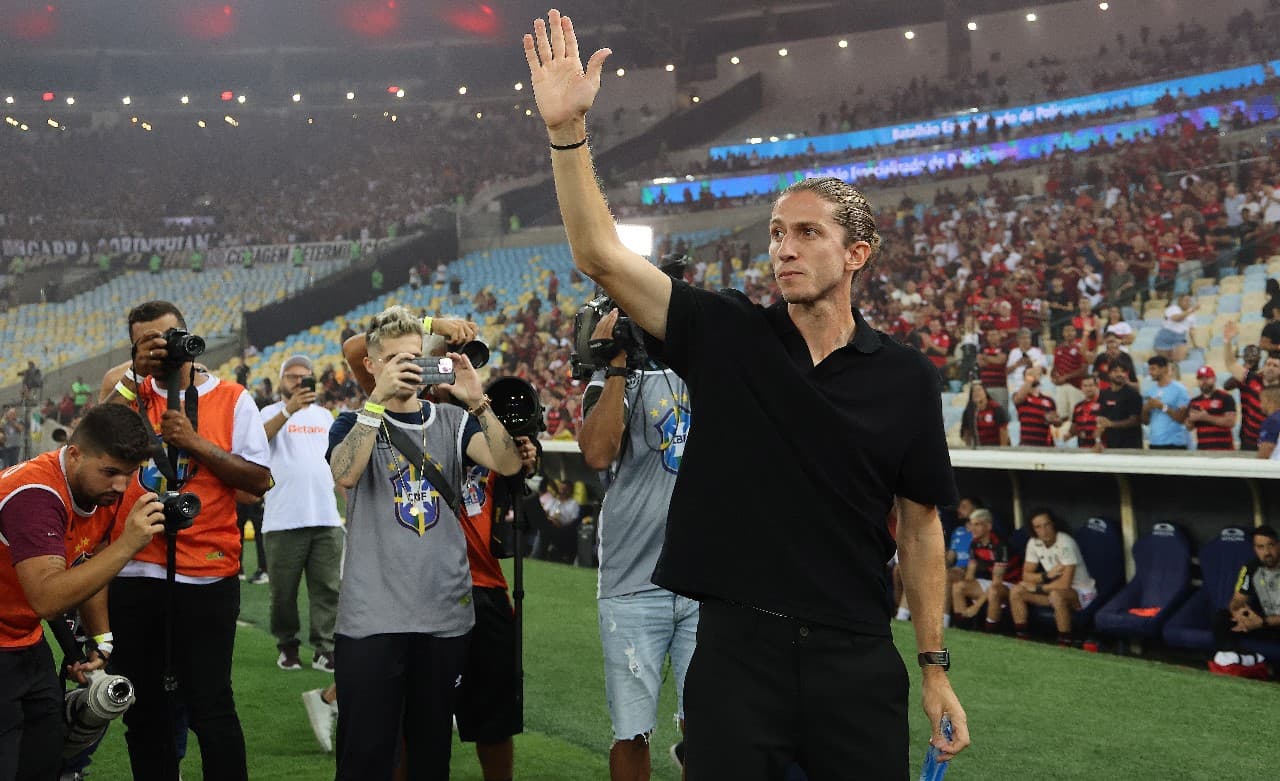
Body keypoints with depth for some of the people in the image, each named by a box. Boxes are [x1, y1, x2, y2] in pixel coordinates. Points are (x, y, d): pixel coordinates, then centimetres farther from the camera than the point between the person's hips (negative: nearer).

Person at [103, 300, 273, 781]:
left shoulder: (231, 400, 1)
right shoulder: (131, 393, 10)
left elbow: (259, 480, -6)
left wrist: (195, 443, -14)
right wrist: (135, 377, -11)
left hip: (206, 577, -3)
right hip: (133, 574, 4)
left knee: (209, 707, -2)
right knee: (143, 708, 14)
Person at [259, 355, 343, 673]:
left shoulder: (324, 415, 19)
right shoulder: (272, 413, 3)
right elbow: (259, 438, -20)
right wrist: (289, 409, -32)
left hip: (326, 518, 4)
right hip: (284, 521, -4)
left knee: (326, 588, 1)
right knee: (284, 590, 4)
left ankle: (324, 650, 4)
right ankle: (287, 646, 17)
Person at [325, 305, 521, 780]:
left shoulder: (451, 421, 10)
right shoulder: (355, 423, 5)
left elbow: (509, 464, -6)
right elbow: (345, 475, -17)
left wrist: (478, 402, -17)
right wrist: (378, 398, -21)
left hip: (445, 613, 3)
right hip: (371, 616, -2)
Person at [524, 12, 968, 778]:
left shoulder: (905, 376, 1)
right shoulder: (728, 336, 0)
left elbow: (920, 524, 7)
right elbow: (602, 256, -9)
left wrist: (936, 669, 6)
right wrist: (568, 129, -19)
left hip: (857, 658, 1)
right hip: (737, 647, 0)